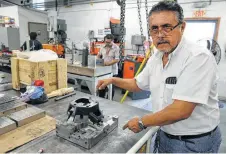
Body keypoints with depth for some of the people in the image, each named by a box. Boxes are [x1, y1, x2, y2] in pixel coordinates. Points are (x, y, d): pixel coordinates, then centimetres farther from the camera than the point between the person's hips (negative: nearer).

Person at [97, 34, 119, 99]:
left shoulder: (116, 48, -11)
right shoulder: (103, 47, 4)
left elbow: (117, 59, -18)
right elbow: (99, 55, 19)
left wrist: (109, 63, -28)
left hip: (112, 71, -5)